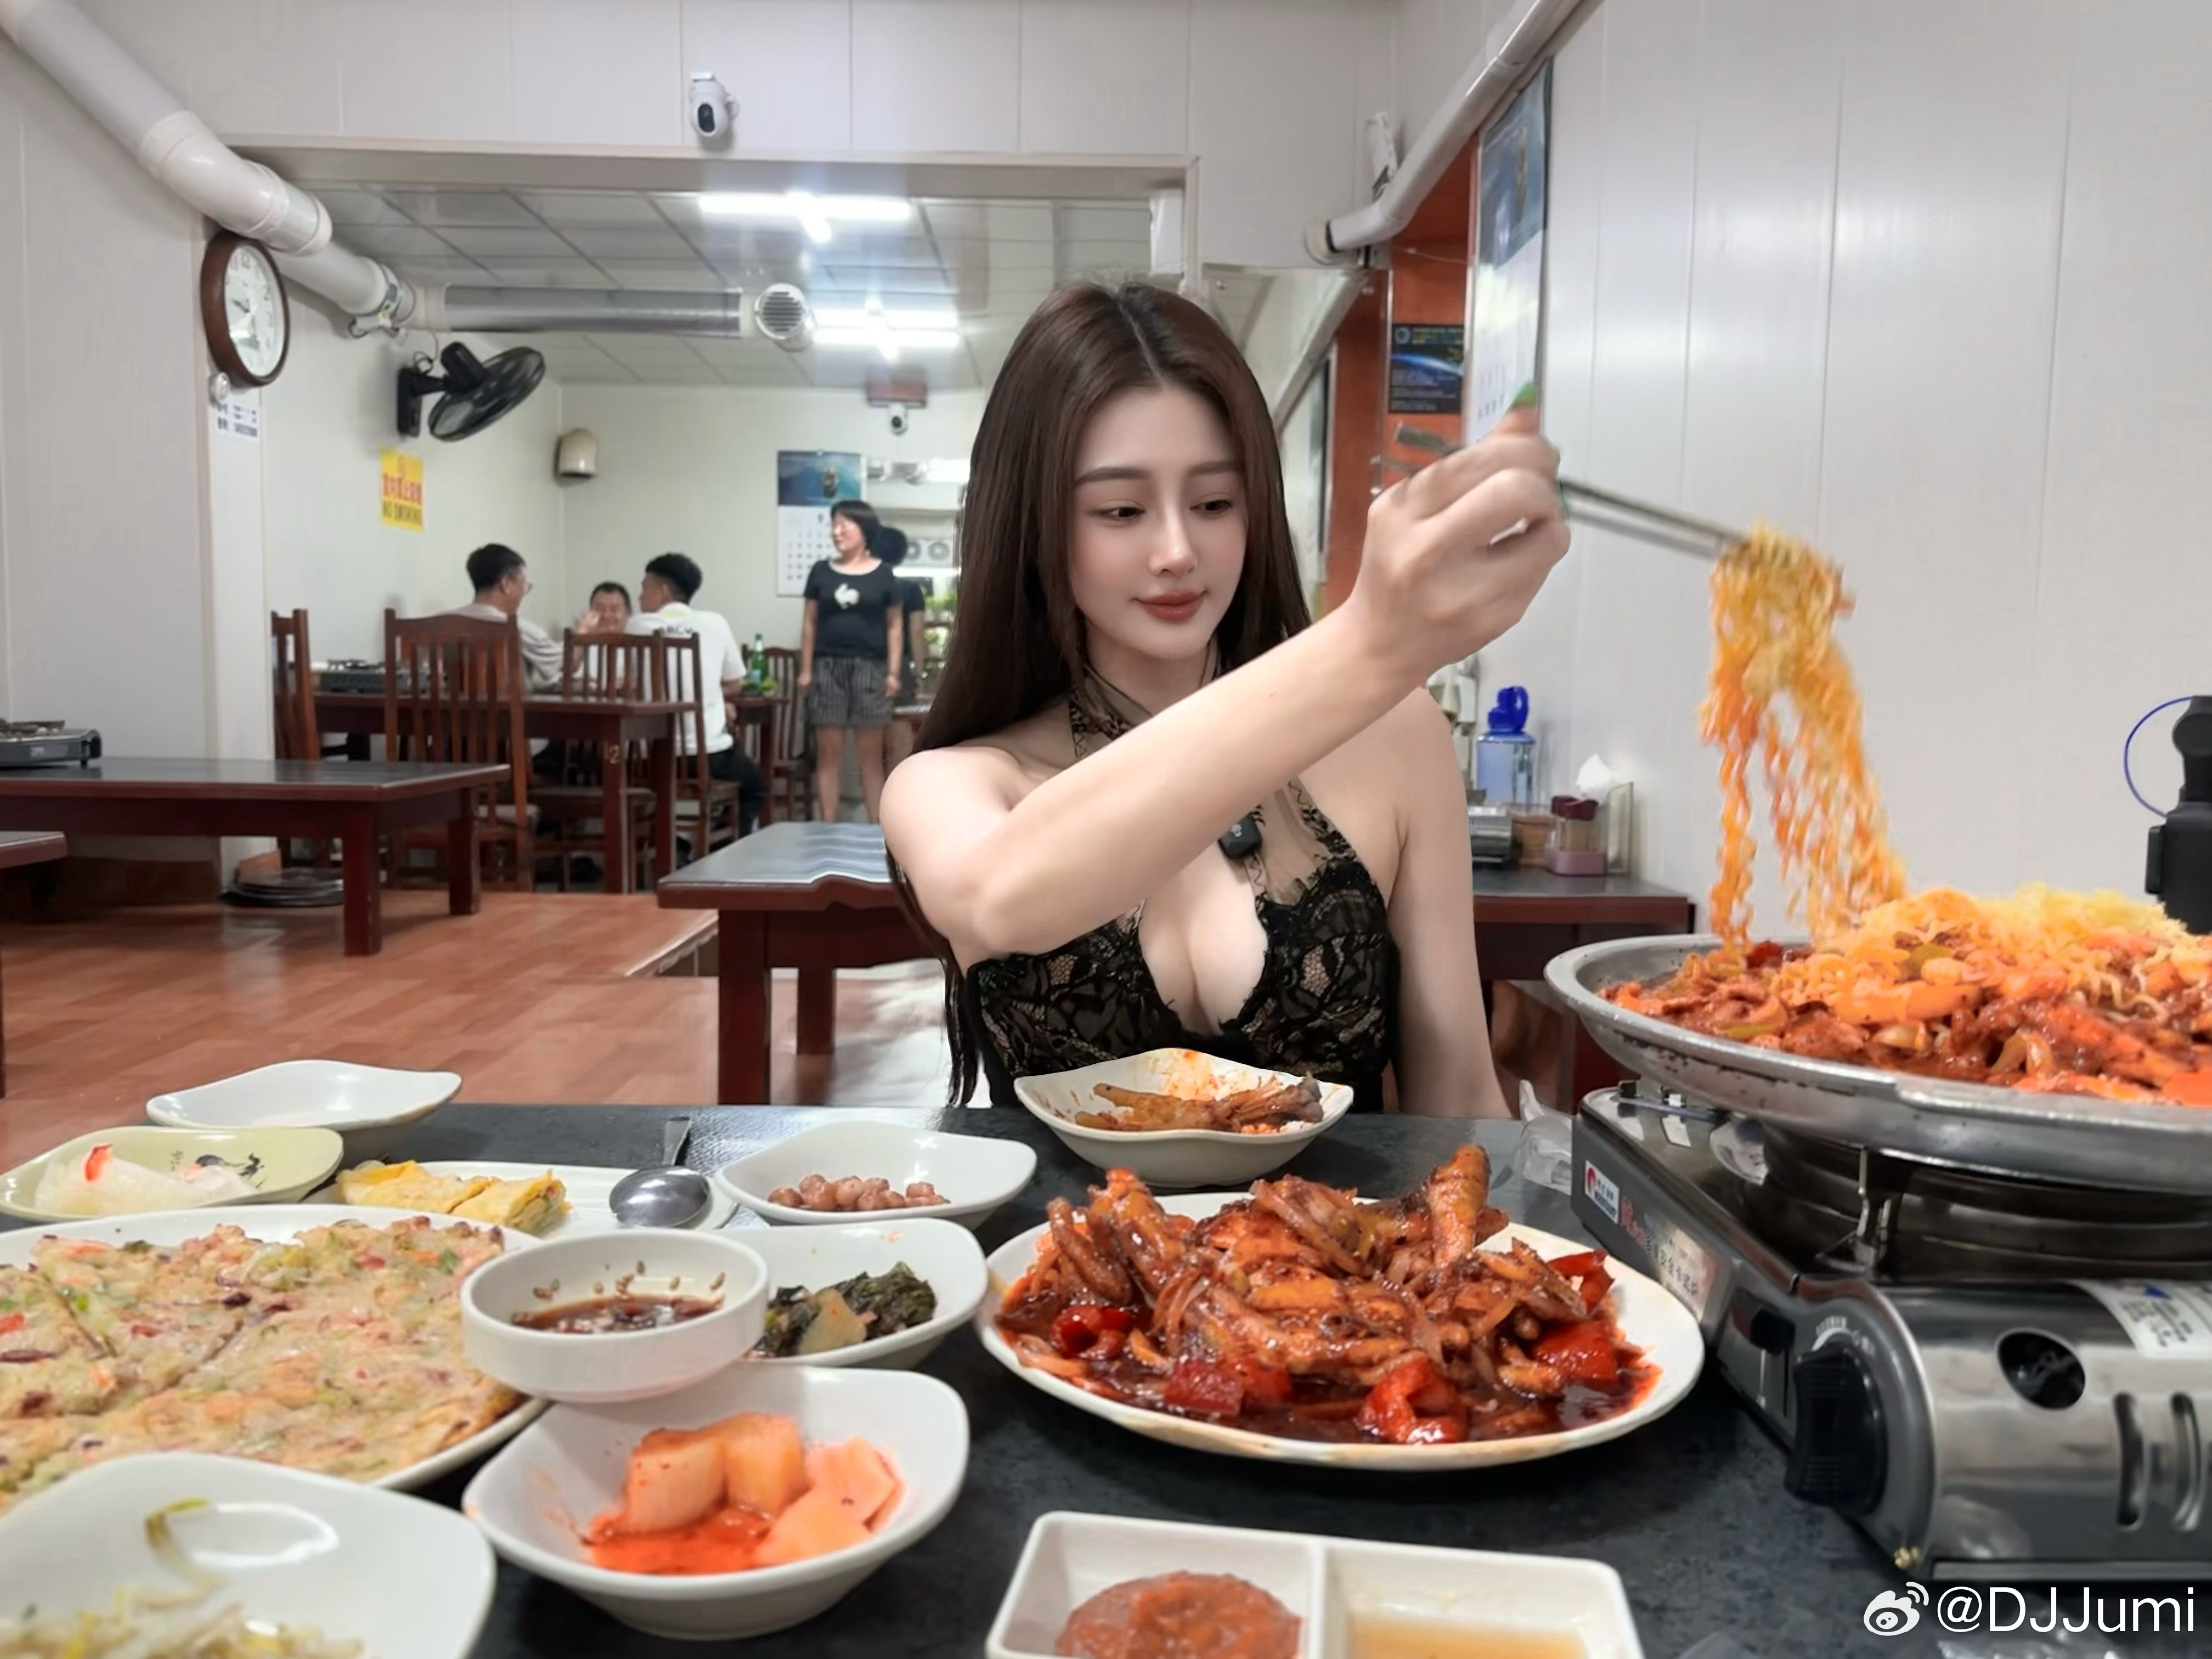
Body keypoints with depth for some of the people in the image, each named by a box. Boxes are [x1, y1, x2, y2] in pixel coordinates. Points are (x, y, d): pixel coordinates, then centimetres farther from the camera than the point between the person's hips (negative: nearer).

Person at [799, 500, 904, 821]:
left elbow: (894, 625, 5)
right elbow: (810, 624, 10)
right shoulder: (821, 571, 8)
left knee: (871, 754, 2)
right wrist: (805, 670, 4)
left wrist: (893, 671, -2)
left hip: (869, 667, -1)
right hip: (828, 666, 1)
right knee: (828, 752, 1)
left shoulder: (883, 574, 4)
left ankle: (876, 828, 7)